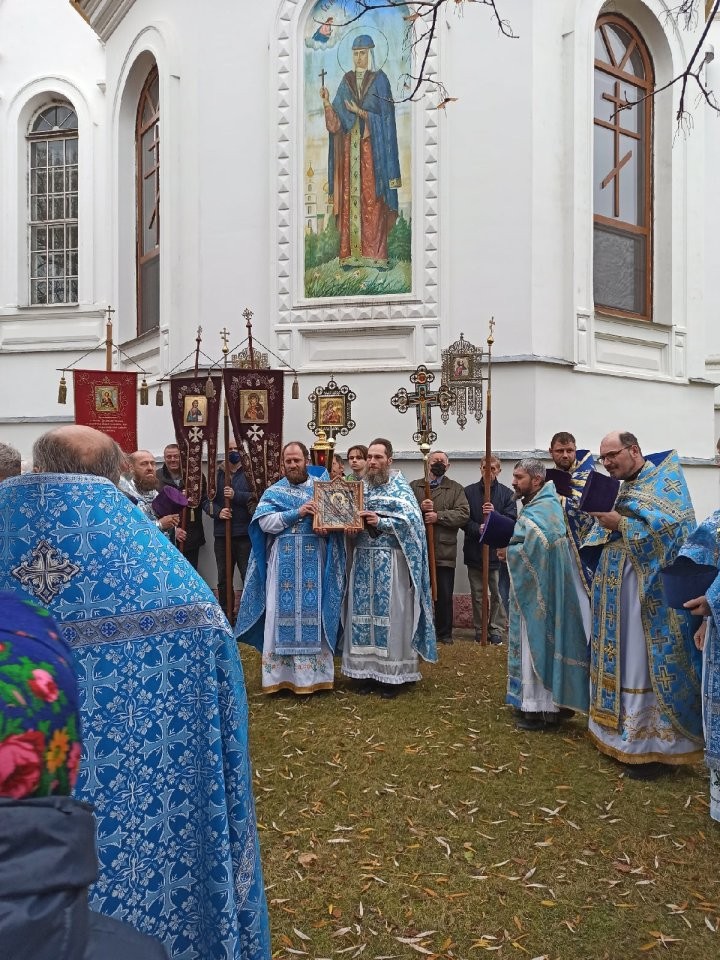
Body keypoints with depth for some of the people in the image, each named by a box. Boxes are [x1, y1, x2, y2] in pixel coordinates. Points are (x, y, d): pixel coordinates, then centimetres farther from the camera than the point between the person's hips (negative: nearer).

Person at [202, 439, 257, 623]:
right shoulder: (216, 474, 11)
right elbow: (206, 500, 6)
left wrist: (236, 495, -17)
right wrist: (218, 512, -11)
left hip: (246, 533, -3)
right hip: (222, 533, 3)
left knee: (249, 575, -2)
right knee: (223, 577, 12)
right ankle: (225, 613, 23)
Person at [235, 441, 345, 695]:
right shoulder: (274, 492, 7)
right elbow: (264, 522, -7)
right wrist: (297, 513, -16)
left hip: (314, 563, 0)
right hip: (284, 564, 0)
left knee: (313, 614, 3)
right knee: (282, 614, 2)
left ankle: (313, 674, 11)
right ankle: (281, 675, 9)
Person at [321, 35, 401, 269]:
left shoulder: (380, 79, 2)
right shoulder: (347, 81, 13)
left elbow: (386, 116, -5)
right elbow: (337, 120, 6)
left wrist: (360, 112, -13)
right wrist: (326, 102, -10)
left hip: (373, 147, -3)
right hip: (350, 148, 4)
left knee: (374, 200, -6)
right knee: (350, 198, -1)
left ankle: (377, 254, -4)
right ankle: (351, 254, 1)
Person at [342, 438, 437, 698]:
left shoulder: (400, 487, -2)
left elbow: (412, 520, -12)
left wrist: (380, 522, -17)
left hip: (391, 561, -5)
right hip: (363, 559, 5)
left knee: (390, 613, -2)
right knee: (364, 612, 6)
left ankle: (393, 674, 6)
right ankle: (368, 669, 15)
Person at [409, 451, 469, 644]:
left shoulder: (456, 489, 8)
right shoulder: (414, 486, 10)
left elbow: (463, 514, -5)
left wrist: (438, 516, -14)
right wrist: (419, 507, -18)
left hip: (444, 551, 0)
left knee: (444, 595, 6)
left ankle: (445, 633, 19)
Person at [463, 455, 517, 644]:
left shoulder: (507, 493, 2)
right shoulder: (469, 491, 4)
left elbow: (512, 521, -4)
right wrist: (478, 529, -18)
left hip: (498, 551, -1)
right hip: (474, 551, 1)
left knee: (498, 593, 3)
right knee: (477, 594, 9)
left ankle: (497, 629, 15)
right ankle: (479, 629, 20)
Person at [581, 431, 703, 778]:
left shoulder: (666, 479, -5)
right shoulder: (620, 488, 17)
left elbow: (673, 525, -19)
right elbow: (605, 539, 16)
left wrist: (621, 523, -21)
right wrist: (603, 522, -5)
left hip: (650, 589, -8)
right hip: (618, 586, 8)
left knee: (648, 664, -5)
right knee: (620, 662, 11)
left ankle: (655, 744, 5)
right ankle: (624, 734, 22)